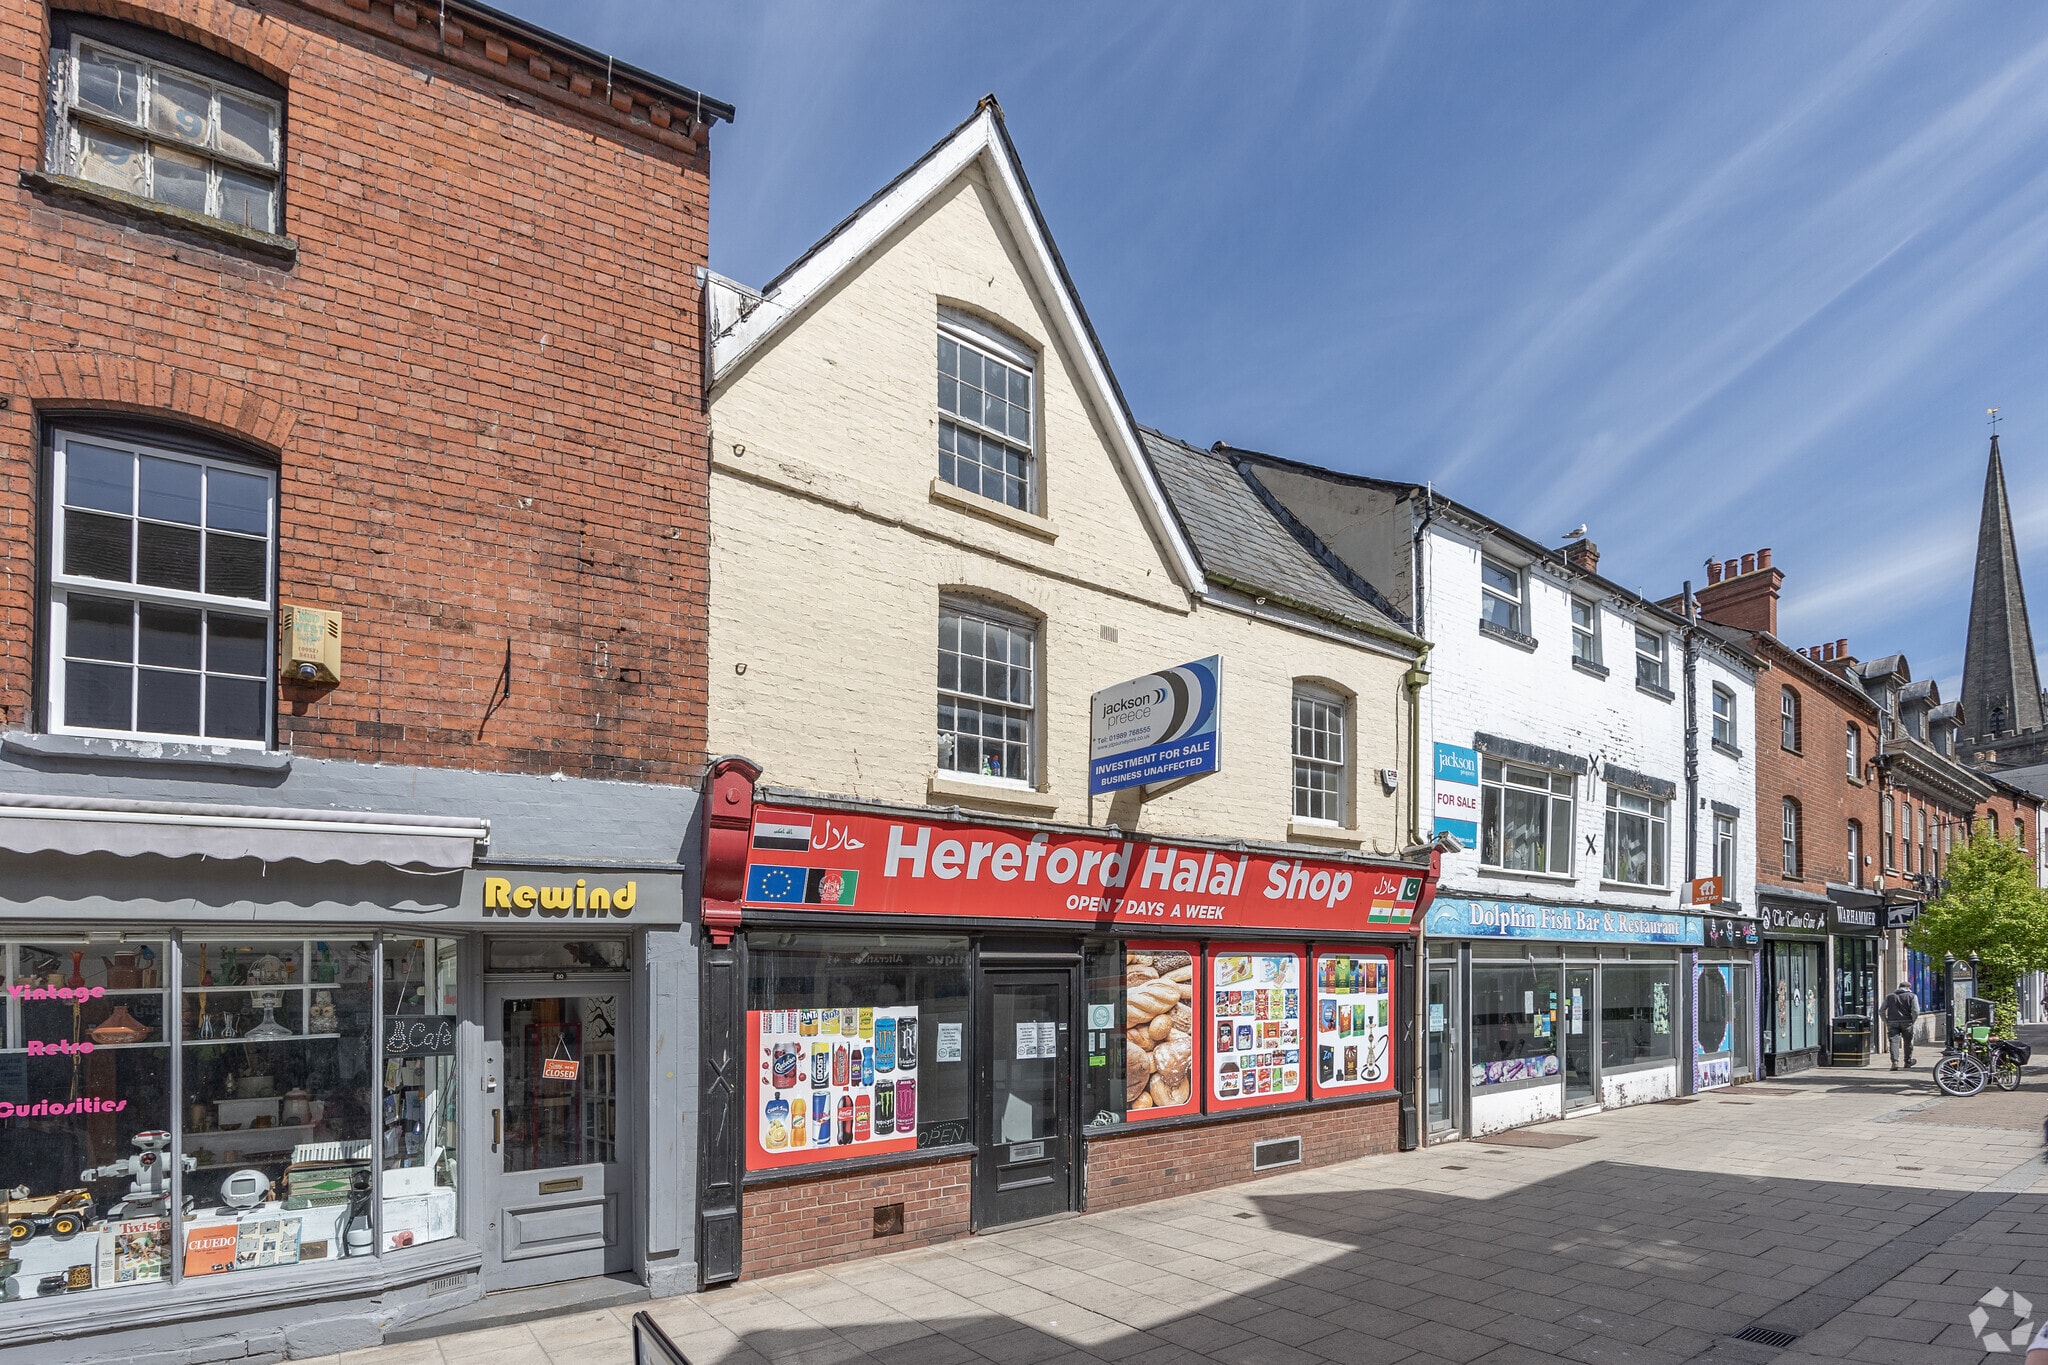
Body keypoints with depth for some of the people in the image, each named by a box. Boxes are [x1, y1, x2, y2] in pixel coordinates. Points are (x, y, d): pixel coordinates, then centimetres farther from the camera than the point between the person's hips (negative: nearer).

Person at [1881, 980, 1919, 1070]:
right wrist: (1913, 1021, 4)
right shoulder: (1912, 996, 5)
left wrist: (1886, 1022, 13)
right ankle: (1908, 1061, 31)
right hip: (1906, 1022, -1)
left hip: (1892, 1022, 1)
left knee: (1894, 1041, -5)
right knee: (1907, 1042, 16)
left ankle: (1894, 1062, -21)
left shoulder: (1889, 996, 13)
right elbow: (1916, 1011, -9)